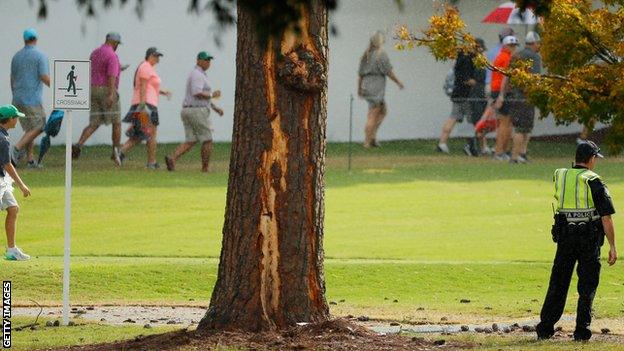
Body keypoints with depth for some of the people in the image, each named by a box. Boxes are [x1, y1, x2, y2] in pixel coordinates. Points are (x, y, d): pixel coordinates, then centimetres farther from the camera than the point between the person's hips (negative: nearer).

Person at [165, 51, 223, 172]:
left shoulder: (195, 75, 23)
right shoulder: (198, 75, -12)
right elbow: (198, 94, -25)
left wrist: (216, 108, 26)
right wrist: (212, 95, -10)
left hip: (187, 111, 9)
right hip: (198, 112, -9)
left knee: (190, 142, 3)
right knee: (207, 140, 4)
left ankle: (172, 158, -19)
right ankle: (205, 169, 9)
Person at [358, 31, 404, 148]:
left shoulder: (366, 55, 12)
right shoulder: (381, 54, -10)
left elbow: (360, 73, 14)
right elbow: (388, 72, -11)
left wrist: (359, 89, 21)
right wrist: (398, 82, 2)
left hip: (366, 86, 8)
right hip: (377, 88, -8)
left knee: (383, 111, 19)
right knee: (372, 115, -5)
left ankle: (372, 136, 8)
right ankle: (367, 142, -6)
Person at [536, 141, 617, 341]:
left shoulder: (560, 177, 4)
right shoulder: (594, 182, -10)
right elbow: (606, 218, -13)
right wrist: (612, 247, -8)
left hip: (564, 237, 4)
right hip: (589, 240, -4)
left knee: (558, 283, 10)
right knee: (587, 287, 5)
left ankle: (545, 328, 8)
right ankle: (581, 330, 3)